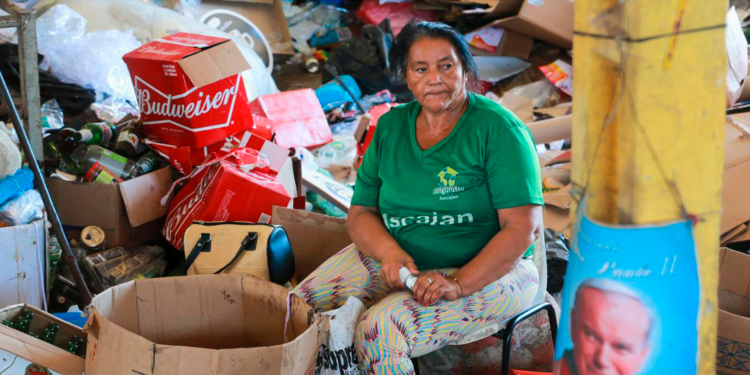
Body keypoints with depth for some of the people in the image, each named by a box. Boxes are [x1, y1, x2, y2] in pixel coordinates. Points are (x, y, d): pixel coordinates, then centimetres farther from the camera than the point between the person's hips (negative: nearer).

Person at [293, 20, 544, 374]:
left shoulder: (498, 129, -10)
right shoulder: (391, 126, 7)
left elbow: (523, 228, -16)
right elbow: (360, 213, 7)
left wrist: (459, 284, -26)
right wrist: (390, 252, -16)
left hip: (486, 273, -5)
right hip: (398, 260, 6)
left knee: (380, 330, -31)